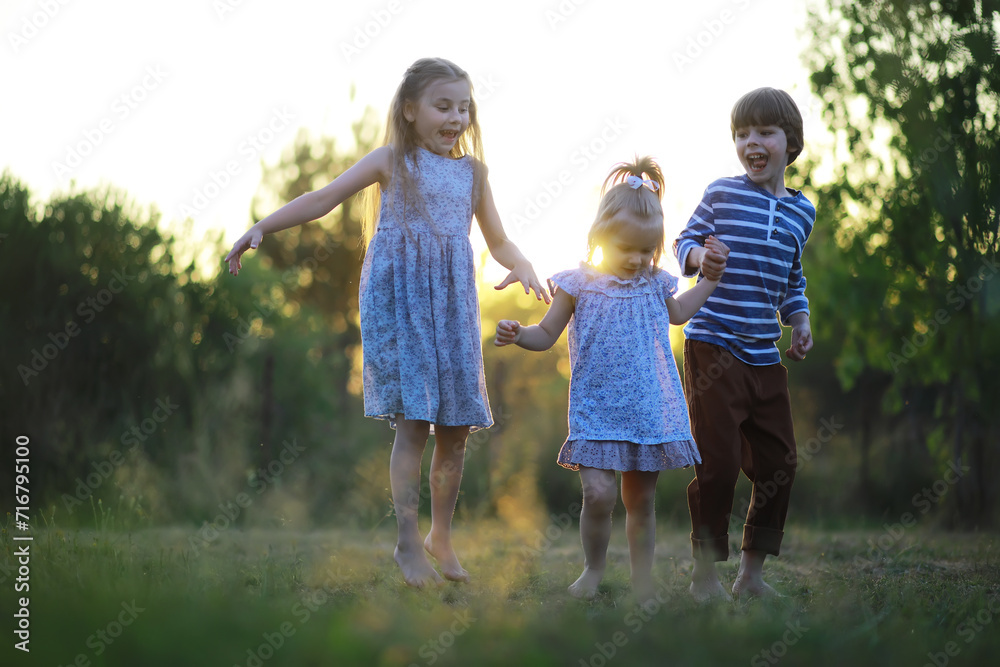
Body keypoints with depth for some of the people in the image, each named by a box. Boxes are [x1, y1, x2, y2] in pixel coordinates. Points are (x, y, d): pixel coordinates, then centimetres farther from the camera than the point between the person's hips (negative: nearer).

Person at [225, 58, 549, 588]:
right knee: (413, 420, -12)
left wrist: (521, 264, -5)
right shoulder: (391, 161, 1)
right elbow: (324, 199, -4)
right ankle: (408, 543, -4)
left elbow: (497, 239, 17)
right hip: (399, 300, -4)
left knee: (456, 426, 5)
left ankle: (441, 535, 23)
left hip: (452, 304, 4)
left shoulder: (471, 170, 12)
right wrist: (262, 227, -14)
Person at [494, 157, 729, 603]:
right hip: (597, 411, -3)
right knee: (599, 494, -16)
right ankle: (593, 569, 9)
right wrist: (517, 335, -15)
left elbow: (678, 312, 32)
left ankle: (643, 585, 19)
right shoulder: (578, 285, -3)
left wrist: (712, 275, 26)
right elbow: (547, 335, 5)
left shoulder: (654, 284, 9)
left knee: (640, 500, 8)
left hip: (652, 410, 3)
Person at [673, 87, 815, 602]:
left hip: (765, 355, 5)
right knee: (718, 462, -7)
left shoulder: (801, 211, 12)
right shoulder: (721, 193, -2)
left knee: (778, 462, 8)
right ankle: (705, 573, 6)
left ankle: (752, 572, 22)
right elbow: (684, 241, 6)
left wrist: (800, 321, 9)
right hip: (713, 345, -5)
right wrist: (697, 256, -16)